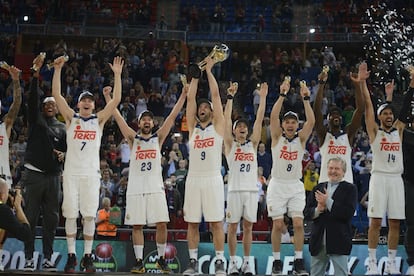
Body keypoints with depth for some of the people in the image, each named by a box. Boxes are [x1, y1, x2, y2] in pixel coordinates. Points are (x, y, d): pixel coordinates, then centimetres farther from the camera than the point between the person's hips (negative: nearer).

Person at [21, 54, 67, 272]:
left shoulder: (62, 128, 16)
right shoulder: (35, 120, 8)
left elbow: (68, 148, 17)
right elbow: (32, 99, -6)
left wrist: (63, 154, -7)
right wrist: (36, 74, -18)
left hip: (53, 176, 3)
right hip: (33, 174, -3)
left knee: (51, 219, 2)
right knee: (30, 217, -4)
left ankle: (47, 259, 7)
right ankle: (28, 259, -1)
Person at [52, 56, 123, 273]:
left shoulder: (99, 120, 10)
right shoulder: (71, 118, 9)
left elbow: (116, 100, 1)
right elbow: (56, 95, -1)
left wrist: (117, 75, -5)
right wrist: (58, 70, -10)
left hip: (91, 173, 0)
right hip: (71, 172, 0)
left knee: (89, 215, -2)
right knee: (70, 214, -2)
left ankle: (87, 257, 4)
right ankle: (71, 257, 3)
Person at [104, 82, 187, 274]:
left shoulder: (158, 138, 11)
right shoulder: (133, 139, 10)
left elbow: (173, 116, 6)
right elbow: (118, 117, 5)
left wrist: (183, 95, 0)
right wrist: (107, 97, -1)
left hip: (155, 188, 0)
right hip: (135, 188, 0)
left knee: (162, 224, -5)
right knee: (137, 225, -1)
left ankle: (161, 259, 9)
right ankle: (139, 262, 5)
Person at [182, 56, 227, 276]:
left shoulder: (217, 126, 7)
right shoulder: (192, 127, 15)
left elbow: (216, 94, 3)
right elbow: (190, 98, 10)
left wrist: (209, 70, 7)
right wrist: (196, 74, 11)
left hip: (213, 179, -3)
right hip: (193, 179, 3)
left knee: (216, 223, -4)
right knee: (192, 223, 4)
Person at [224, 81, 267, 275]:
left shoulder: (253, 143, 12)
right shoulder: (230, 144, 5)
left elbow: (259, 119, 6)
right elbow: (226, 118, -4)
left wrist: (262, 98, 0)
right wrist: (230, 97, -10)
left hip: (251, 189, 3)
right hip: (235, 190, -2)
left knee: (248, 226, 5)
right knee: (233, 226, 1)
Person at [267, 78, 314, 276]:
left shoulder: (301, 138, 2)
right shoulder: (277, 137, -1)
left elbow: (311, 121, -14)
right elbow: (273, 116, -17)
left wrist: (305, 99, -22)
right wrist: (282, 95, -25)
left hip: (295, 186, 1)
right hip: (278, 185, -1)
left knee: (298, 223, -7)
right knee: (278, 225, -3)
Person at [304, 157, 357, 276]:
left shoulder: (350, 189, 1)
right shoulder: (318, 188, 14)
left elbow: (349, 213, -14)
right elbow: (307, 213, 8)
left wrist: (328, 202, -15)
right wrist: (318, 210, -13)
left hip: (338, 242, -5)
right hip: (318, 241, 5)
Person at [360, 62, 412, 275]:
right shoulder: (374, 131, 4)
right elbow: (367, 105, -4)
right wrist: (362, 82, -12)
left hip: (396, 179, 4)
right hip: (379, 177, -4)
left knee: (395, 223, 3)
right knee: (375, 221, -6)